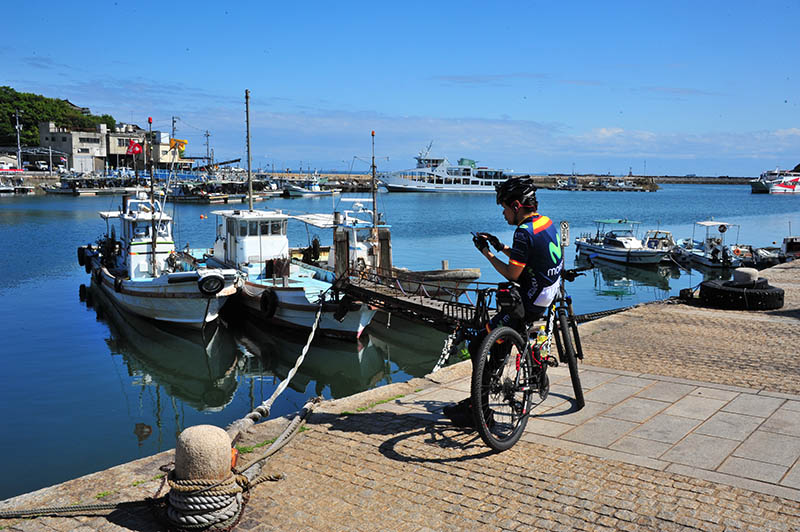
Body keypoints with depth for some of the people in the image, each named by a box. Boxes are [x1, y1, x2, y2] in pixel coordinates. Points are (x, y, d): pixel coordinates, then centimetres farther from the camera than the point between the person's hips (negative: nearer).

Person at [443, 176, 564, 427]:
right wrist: (501, 247, 13)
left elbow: (512, 274, -17)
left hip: (529, 304, -10)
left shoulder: (525, 232, -21)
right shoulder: (547, 222, 9)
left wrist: (486, 252, -6)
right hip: (547, 297, 10)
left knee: (478, 347, -6)